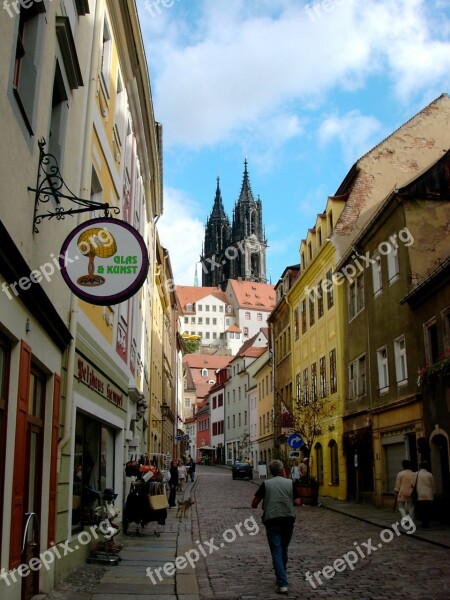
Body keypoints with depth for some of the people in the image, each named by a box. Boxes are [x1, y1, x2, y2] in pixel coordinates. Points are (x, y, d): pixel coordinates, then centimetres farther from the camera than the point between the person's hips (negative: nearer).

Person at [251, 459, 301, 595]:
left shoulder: (266, 484, 0)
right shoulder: (290, 483, 2)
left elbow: (254, 504, -1)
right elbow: (297, 502, -1)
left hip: (272, 521, -2)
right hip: (288, 520, 2)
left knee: (277, 552, -2)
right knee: (284, 550, 20)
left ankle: (282, 584, -12)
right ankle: (281, 577, 33)